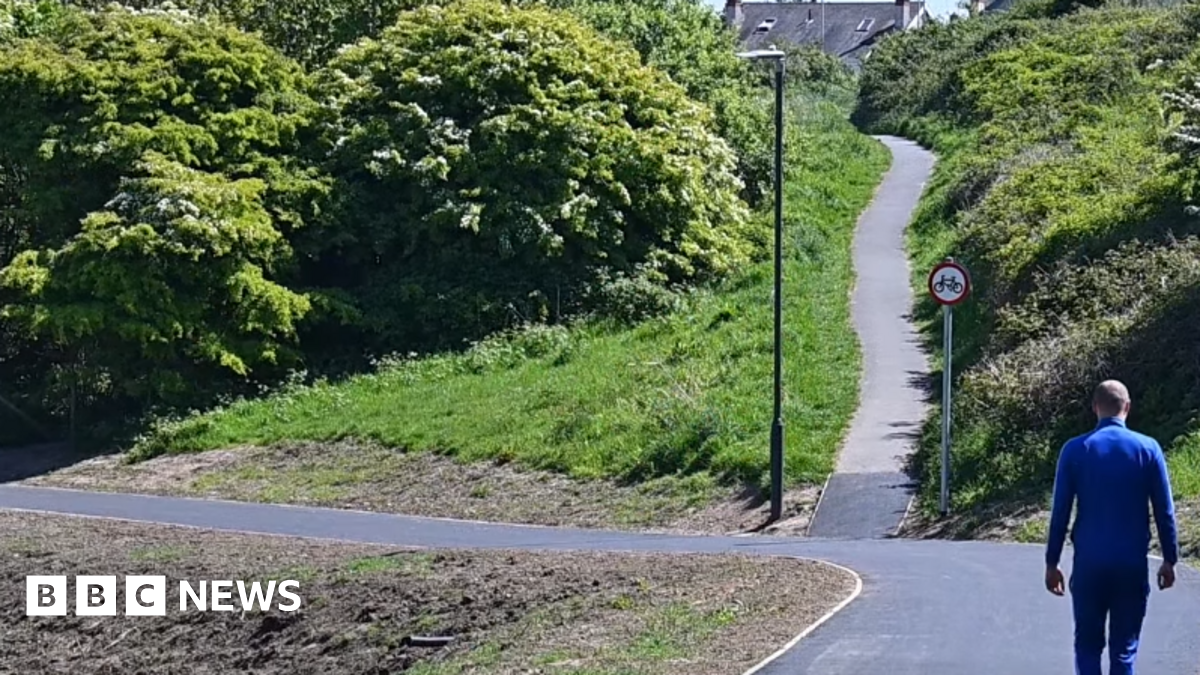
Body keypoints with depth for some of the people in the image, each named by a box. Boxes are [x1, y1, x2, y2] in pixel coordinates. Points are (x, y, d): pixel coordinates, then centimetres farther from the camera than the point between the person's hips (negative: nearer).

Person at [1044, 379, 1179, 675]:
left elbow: (1060, 512, -1)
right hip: (1133, 563, 0)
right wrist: (1170, 559, 9)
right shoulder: (1148, 448, -2)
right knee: (1124, 649, 6)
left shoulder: (1075, 450, -2)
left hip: (1089, 562, 0)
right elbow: (1165, 511, 0)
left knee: (1088, 645, 11)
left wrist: (1052, 562, 5)